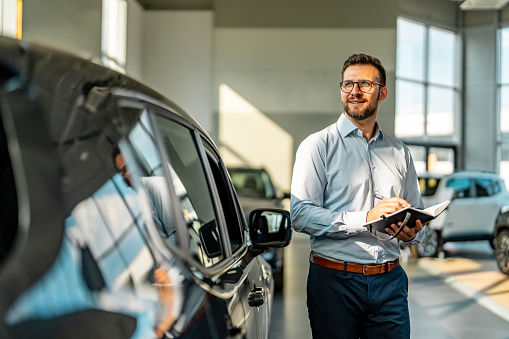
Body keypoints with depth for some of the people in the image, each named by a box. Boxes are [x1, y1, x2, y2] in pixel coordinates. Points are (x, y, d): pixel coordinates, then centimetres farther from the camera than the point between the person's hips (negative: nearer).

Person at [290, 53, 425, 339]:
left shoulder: (400, 152, 15)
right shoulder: (318, 146, -1)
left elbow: (417, 214, 19)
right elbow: (301, 215, -12)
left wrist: (412, 232, -5)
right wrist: (365, 218, -20)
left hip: (389, 281, 4)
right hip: (335, 280, -4)